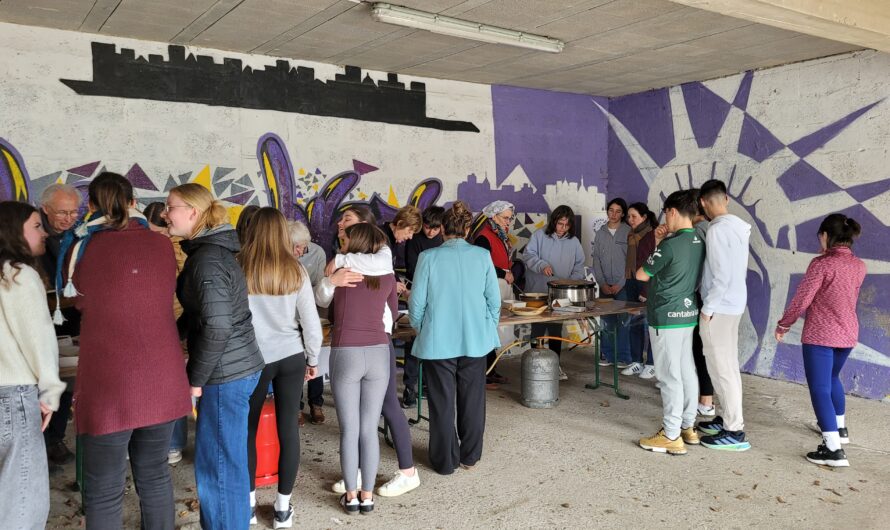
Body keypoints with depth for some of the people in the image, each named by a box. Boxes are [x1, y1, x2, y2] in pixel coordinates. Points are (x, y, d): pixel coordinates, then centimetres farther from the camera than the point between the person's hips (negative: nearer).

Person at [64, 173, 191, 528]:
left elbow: (80, 302, 17)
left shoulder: (81, 248, -1)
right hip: (163, 381, 3)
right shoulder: (161, 244, 4)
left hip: (108, 385, -3)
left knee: (104, 489, 9)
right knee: (154, 474, 19)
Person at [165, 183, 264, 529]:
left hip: (227, 375, -10)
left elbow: (217, 328, -23)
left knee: (218, 467, 3)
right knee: (225, 463, 20)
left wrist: (195, 378, -14)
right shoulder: (211, 251, 13)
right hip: (236, 369, 10)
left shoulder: (207, 259, -18)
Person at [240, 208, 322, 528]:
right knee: (288, 427, 7)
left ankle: (248, 503, 24)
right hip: (290, 357, 1)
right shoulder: (295, 270, -3)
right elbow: (311, 322, 0)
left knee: (248, 428, 14)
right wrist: (313, 360, 12)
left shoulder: (238, 268, -7)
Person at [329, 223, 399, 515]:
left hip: (346, 355, -2)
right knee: (370, 429, 10)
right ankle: (367, 495, 18)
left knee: (349, 429, 8)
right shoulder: (387, 275, 4)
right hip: (378, 354, 2)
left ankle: (351, 496, 17)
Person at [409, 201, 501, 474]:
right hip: (475, 339, 2)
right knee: (472, 399, 16)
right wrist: (489, 328, 14)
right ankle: (470, 456, 29)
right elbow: (494, 299, 0)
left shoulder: (429, 257, -9)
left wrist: (420, 329, 11)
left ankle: (445, 460, 22)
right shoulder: (482, 256, -4)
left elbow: (417, 302, -6)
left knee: (442, 402, 10)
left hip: (438, 341, -2)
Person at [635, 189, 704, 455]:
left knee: (669, 376, -3)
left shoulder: (670, 244, -18)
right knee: (687, 372, 14)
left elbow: (641, 275, -6)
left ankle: (671, 436, 3)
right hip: (688, 314, 9)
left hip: (666, 317, -8)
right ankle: (687, 427, 24)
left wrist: (658, 245, 9)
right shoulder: (699, 243, 6)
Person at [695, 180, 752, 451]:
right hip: (734, 304, 9)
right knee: (727, 365, 17)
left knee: (721, 368, -2)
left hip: (719, 308, -9)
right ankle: (729, 418, 28)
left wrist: (707, 309, -15)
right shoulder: (738, 227, 9)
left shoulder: (718, 229, -19)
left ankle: (735, 432, 4)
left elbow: (721, 276, -24)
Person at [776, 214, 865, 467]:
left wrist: (783, 326, -3)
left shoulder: (822, 264, -17)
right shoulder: (859, 266, 4)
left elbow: (801, 299, -16)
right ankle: (839, 428, 42)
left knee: (820, 389, -4)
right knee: (832, 378, 28)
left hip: (820, 335, -7)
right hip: (847, 334, 7)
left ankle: (834, 450, -9)